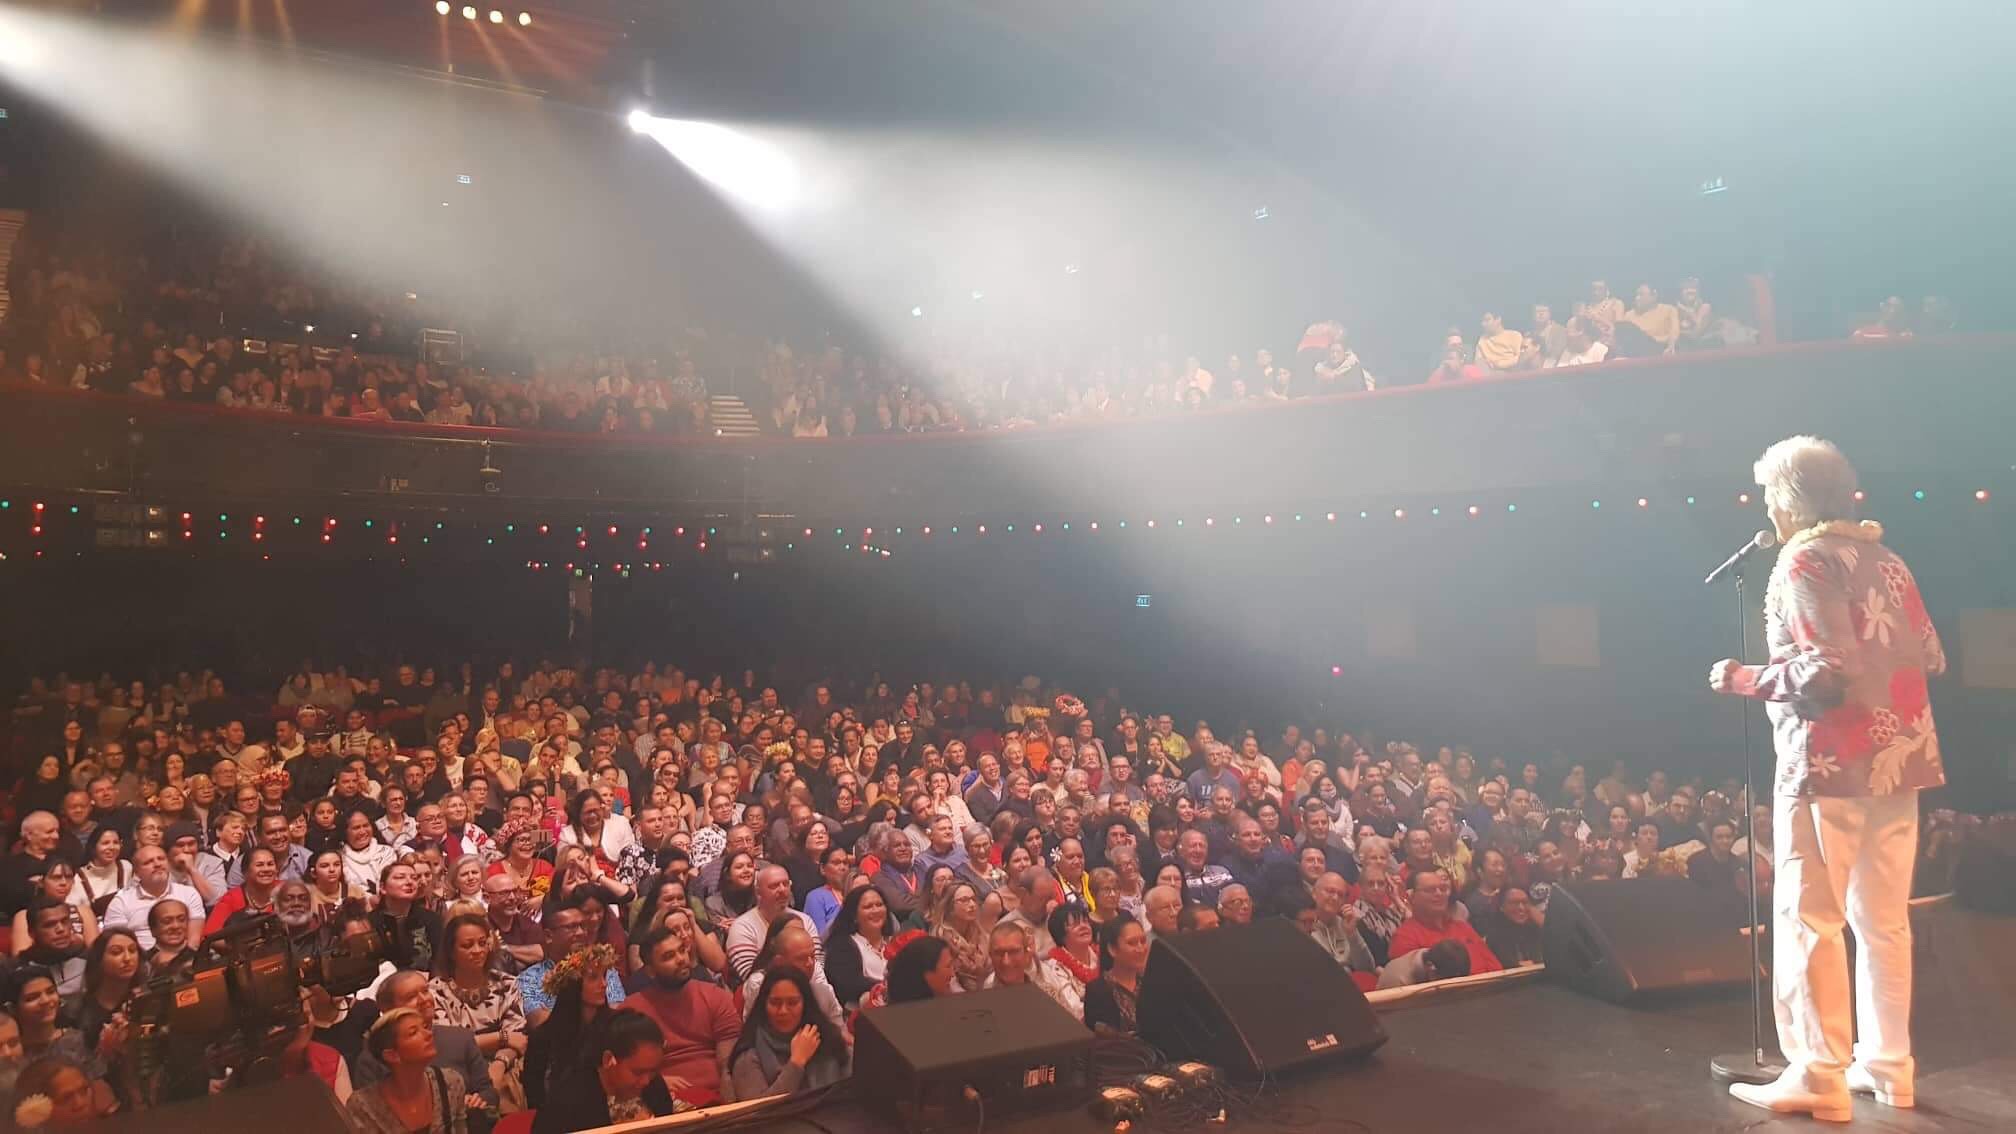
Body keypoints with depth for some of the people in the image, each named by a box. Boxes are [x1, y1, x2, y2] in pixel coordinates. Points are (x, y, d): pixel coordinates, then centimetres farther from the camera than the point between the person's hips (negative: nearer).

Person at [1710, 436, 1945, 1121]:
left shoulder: (1803, 562, -10)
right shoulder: (1886, 560, 12)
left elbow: (1827, 673, -19)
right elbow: (1932, 659, 13)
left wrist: (1746, 680, -8)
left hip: (1832, 761, -8)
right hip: (1899, 757, 8)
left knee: (1807, 920, -3)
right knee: (1883, 920, 13)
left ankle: (1819, 1077, -1)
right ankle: (1888, 1065, 19)